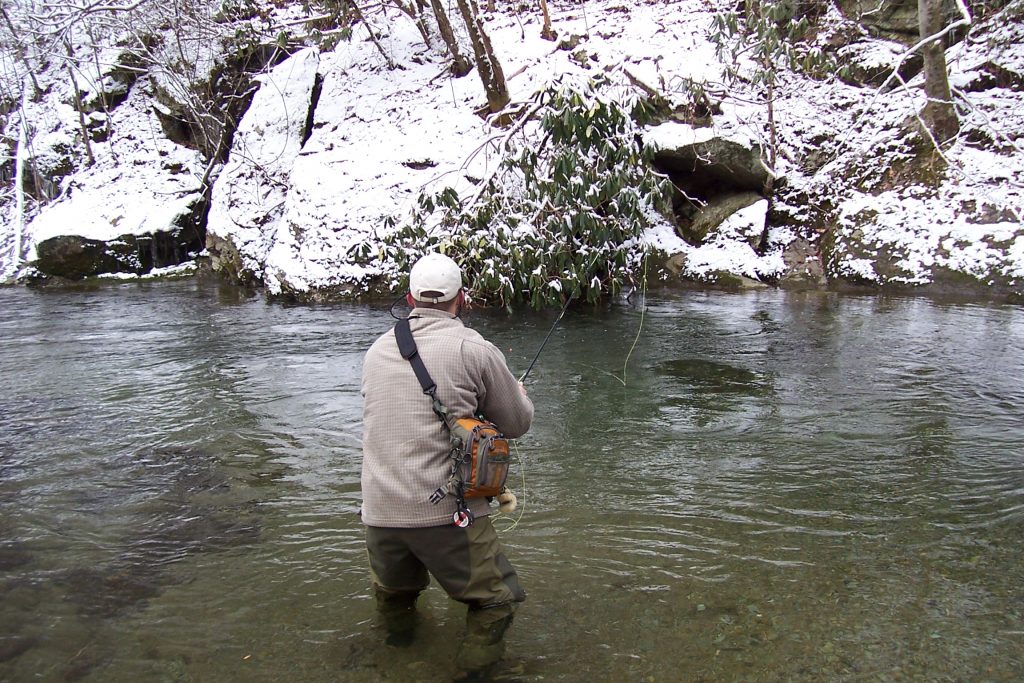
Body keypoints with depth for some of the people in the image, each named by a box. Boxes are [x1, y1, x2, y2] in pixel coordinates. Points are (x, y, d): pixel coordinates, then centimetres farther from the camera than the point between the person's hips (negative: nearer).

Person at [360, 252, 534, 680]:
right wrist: (519, 393, 25)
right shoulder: (474, 349, -7)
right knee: (496, 600, 13)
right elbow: (517, 424, 2)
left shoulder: (377, 350, 9)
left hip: (379, 511, 6)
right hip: (445, 512, -6)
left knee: (392, 588, 32)